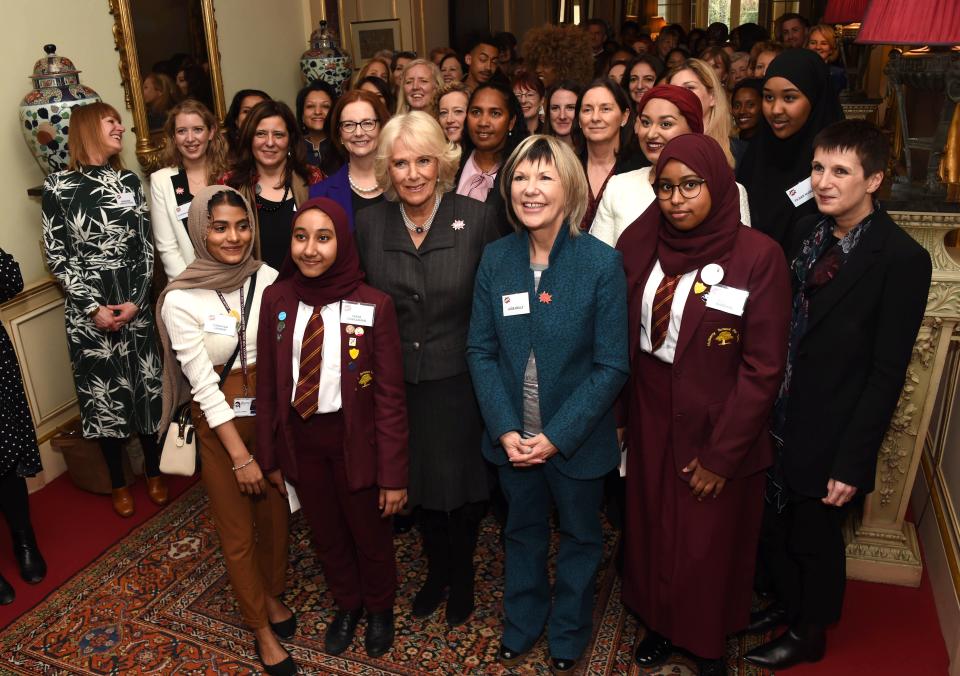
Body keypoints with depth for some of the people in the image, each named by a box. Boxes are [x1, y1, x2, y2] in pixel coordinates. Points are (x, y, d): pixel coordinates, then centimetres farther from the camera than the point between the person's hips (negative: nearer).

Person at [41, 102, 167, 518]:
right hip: (87, 306, -2)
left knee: (145, 383, 7)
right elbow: (56, 255, -4)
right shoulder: (58, 186, -3)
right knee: (103, 389, 7)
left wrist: (136, 299, -8)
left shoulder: (129, 181, 6)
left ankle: (153, 471, 27)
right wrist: (94, 307, -11)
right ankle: (118, 482, 24)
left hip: (134, 299, 2)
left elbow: (146, 247, 4)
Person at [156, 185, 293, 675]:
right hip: (219, 420, -3)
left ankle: (273, 595, 45)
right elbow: (203, 384, -16)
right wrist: (240, 455, -15)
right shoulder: (180, 299, -17)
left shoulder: (267, 277, -8)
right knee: (237, 529, 12)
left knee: (275, 512, 18)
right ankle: (261, 627, 32)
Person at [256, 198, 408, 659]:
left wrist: (393, 475, -12)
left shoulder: (374, 306, -18)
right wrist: (270, 456, 4)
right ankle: (346, 605, 52)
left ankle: (379, 609, 50)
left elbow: (390, 396, -14)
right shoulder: (276, 299, -7)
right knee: (325, 535, 23)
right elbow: (268, 384, 0)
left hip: (354, 439, -3)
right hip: (299, 437, 3)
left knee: (370, 535, 19)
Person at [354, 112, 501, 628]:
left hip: (459, 380, -2)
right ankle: (436, 571, 46)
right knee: (420, 486, 19)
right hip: (398, 385, 3)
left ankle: (461, 578, 42)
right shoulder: (369, 224, -3)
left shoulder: (477, 218, -12)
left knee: (461, 486, 14)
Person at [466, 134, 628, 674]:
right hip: (513, 436, 3)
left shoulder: (602, 263, -16)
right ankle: (521, 625, 47)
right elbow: (481, 351, -3)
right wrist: (505, 429, -13)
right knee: (522, 532, 22)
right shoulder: (496, 259, -6)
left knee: (579, 538, 19)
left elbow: (612, 366, -15)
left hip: (577, 439, -2)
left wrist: (556, 436, -18)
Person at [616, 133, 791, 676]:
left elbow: (763, 368, -15)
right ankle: (660, 624, 46)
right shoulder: (639, 242, -4)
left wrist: (722, 455, -13)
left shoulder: (759, 256, -16)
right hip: (650, 422, 4)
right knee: (653, 530, 19)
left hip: (717, 431, -3)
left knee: (711, 544, 15)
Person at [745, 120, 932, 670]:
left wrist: (851, 462, -15)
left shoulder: (903, 259, -17)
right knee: (774, 527, 20)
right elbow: (786, 327, 5)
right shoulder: (808, 233, 1)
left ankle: (809, 634, 41)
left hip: (831, 435, -5)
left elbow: (887, 373, -16)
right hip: (779, 419, 5)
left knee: (815, 537, 15)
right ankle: (787, 604, 48)